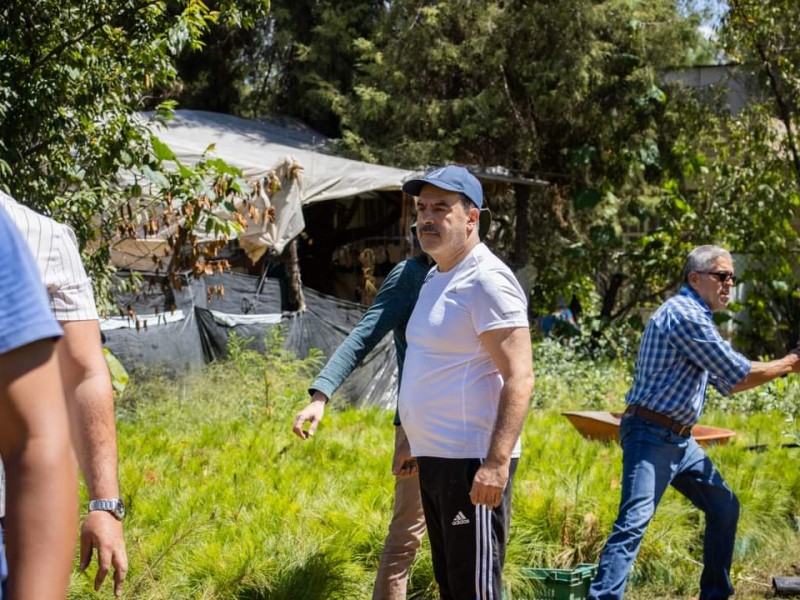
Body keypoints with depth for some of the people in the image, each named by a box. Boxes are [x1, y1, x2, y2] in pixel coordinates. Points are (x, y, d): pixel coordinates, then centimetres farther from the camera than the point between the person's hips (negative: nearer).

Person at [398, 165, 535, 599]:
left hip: (472, 463, -10)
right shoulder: (436, 276, 16)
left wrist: (497, 462, -28)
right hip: (434, 459, 10)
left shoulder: (486, 280, -13)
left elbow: (519, 378, -20)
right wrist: (416, 443, 23)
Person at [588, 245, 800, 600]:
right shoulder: (684, 314, -15)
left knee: (725, 507, 16)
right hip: (652, 436, -11)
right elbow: (738, 374, -16)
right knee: (634, 521, -21)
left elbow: (727, 384, 23)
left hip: (679, 439, 11)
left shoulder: (694, 316, 18)